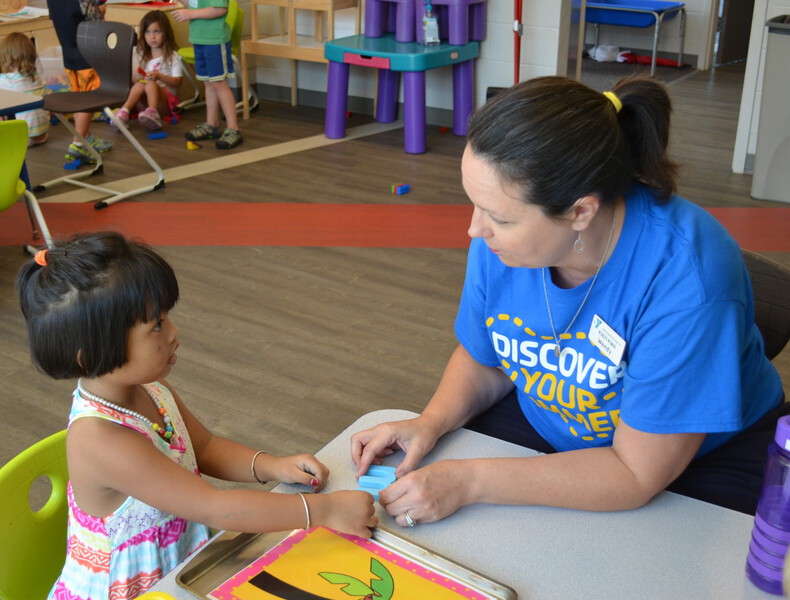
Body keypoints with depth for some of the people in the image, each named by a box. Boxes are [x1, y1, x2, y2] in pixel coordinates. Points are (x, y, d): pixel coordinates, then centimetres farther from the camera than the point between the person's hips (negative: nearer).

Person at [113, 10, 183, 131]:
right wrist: (136, 77, -6)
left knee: (151, 84, -34)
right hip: (144, 100, 4)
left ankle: (152, 113, -58)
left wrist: (159, 76, -19)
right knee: (140, 85, -30)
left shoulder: (172, 56, 5)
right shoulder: (142, 55, 19)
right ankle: (124, 112, -47)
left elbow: (177, 82, -4)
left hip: (166, 100, -3)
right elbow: (134, 78, 19)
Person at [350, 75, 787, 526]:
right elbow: (482, 360, 4)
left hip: (699, 459, -4)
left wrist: (469, 482, -29)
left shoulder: (685, 279, -34)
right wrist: (432, 423, -16)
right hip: (541, 425, 4)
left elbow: (636, 475, -27)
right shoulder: (501, 237, -16)